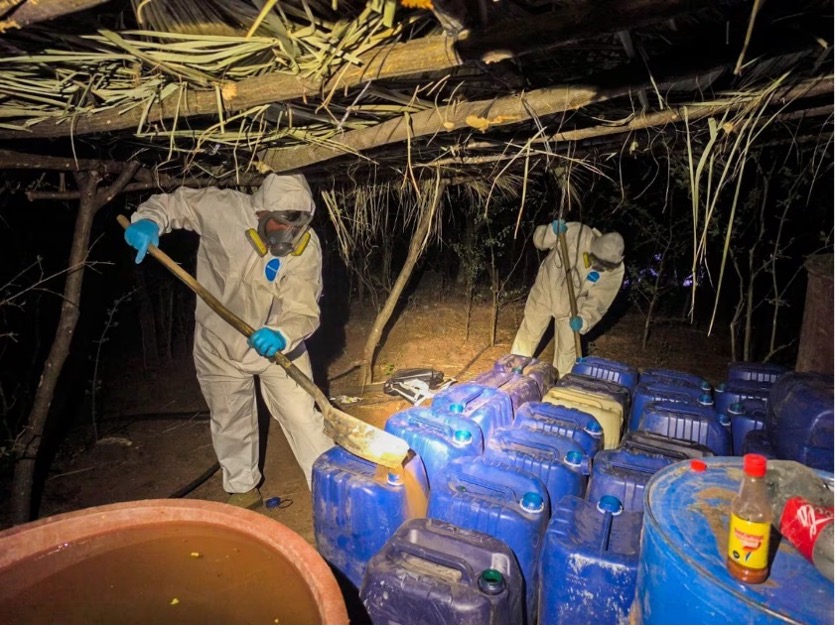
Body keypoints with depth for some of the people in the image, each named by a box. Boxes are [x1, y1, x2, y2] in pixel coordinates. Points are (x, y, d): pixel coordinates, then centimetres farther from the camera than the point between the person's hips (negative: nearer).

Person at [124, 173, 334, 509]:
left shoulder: (307, 246, -21)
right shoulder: (223, 209, -23)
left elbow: (304, 311, -25)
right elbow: (172, 202, -5)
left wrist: (282, 334, -45)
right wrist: (148, 221, -26)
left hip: (277, 344, -1)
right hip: (220, 345, 1)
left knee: (303, 418, 0)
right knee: (230, 423, 17)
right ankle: (243, 490, 41)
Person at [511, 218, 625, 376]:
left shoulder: (615, 271, -25)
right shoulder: (577, 233, -31)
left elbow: (597, 302, -18)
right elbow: (539, 240, -21)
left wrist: (584, 319, -35)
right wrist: (552, 232, -42)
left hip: (571, 307, 0)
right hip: (545, 290, 0)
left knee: (568, 350, 8)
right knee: (528, 334, 12)